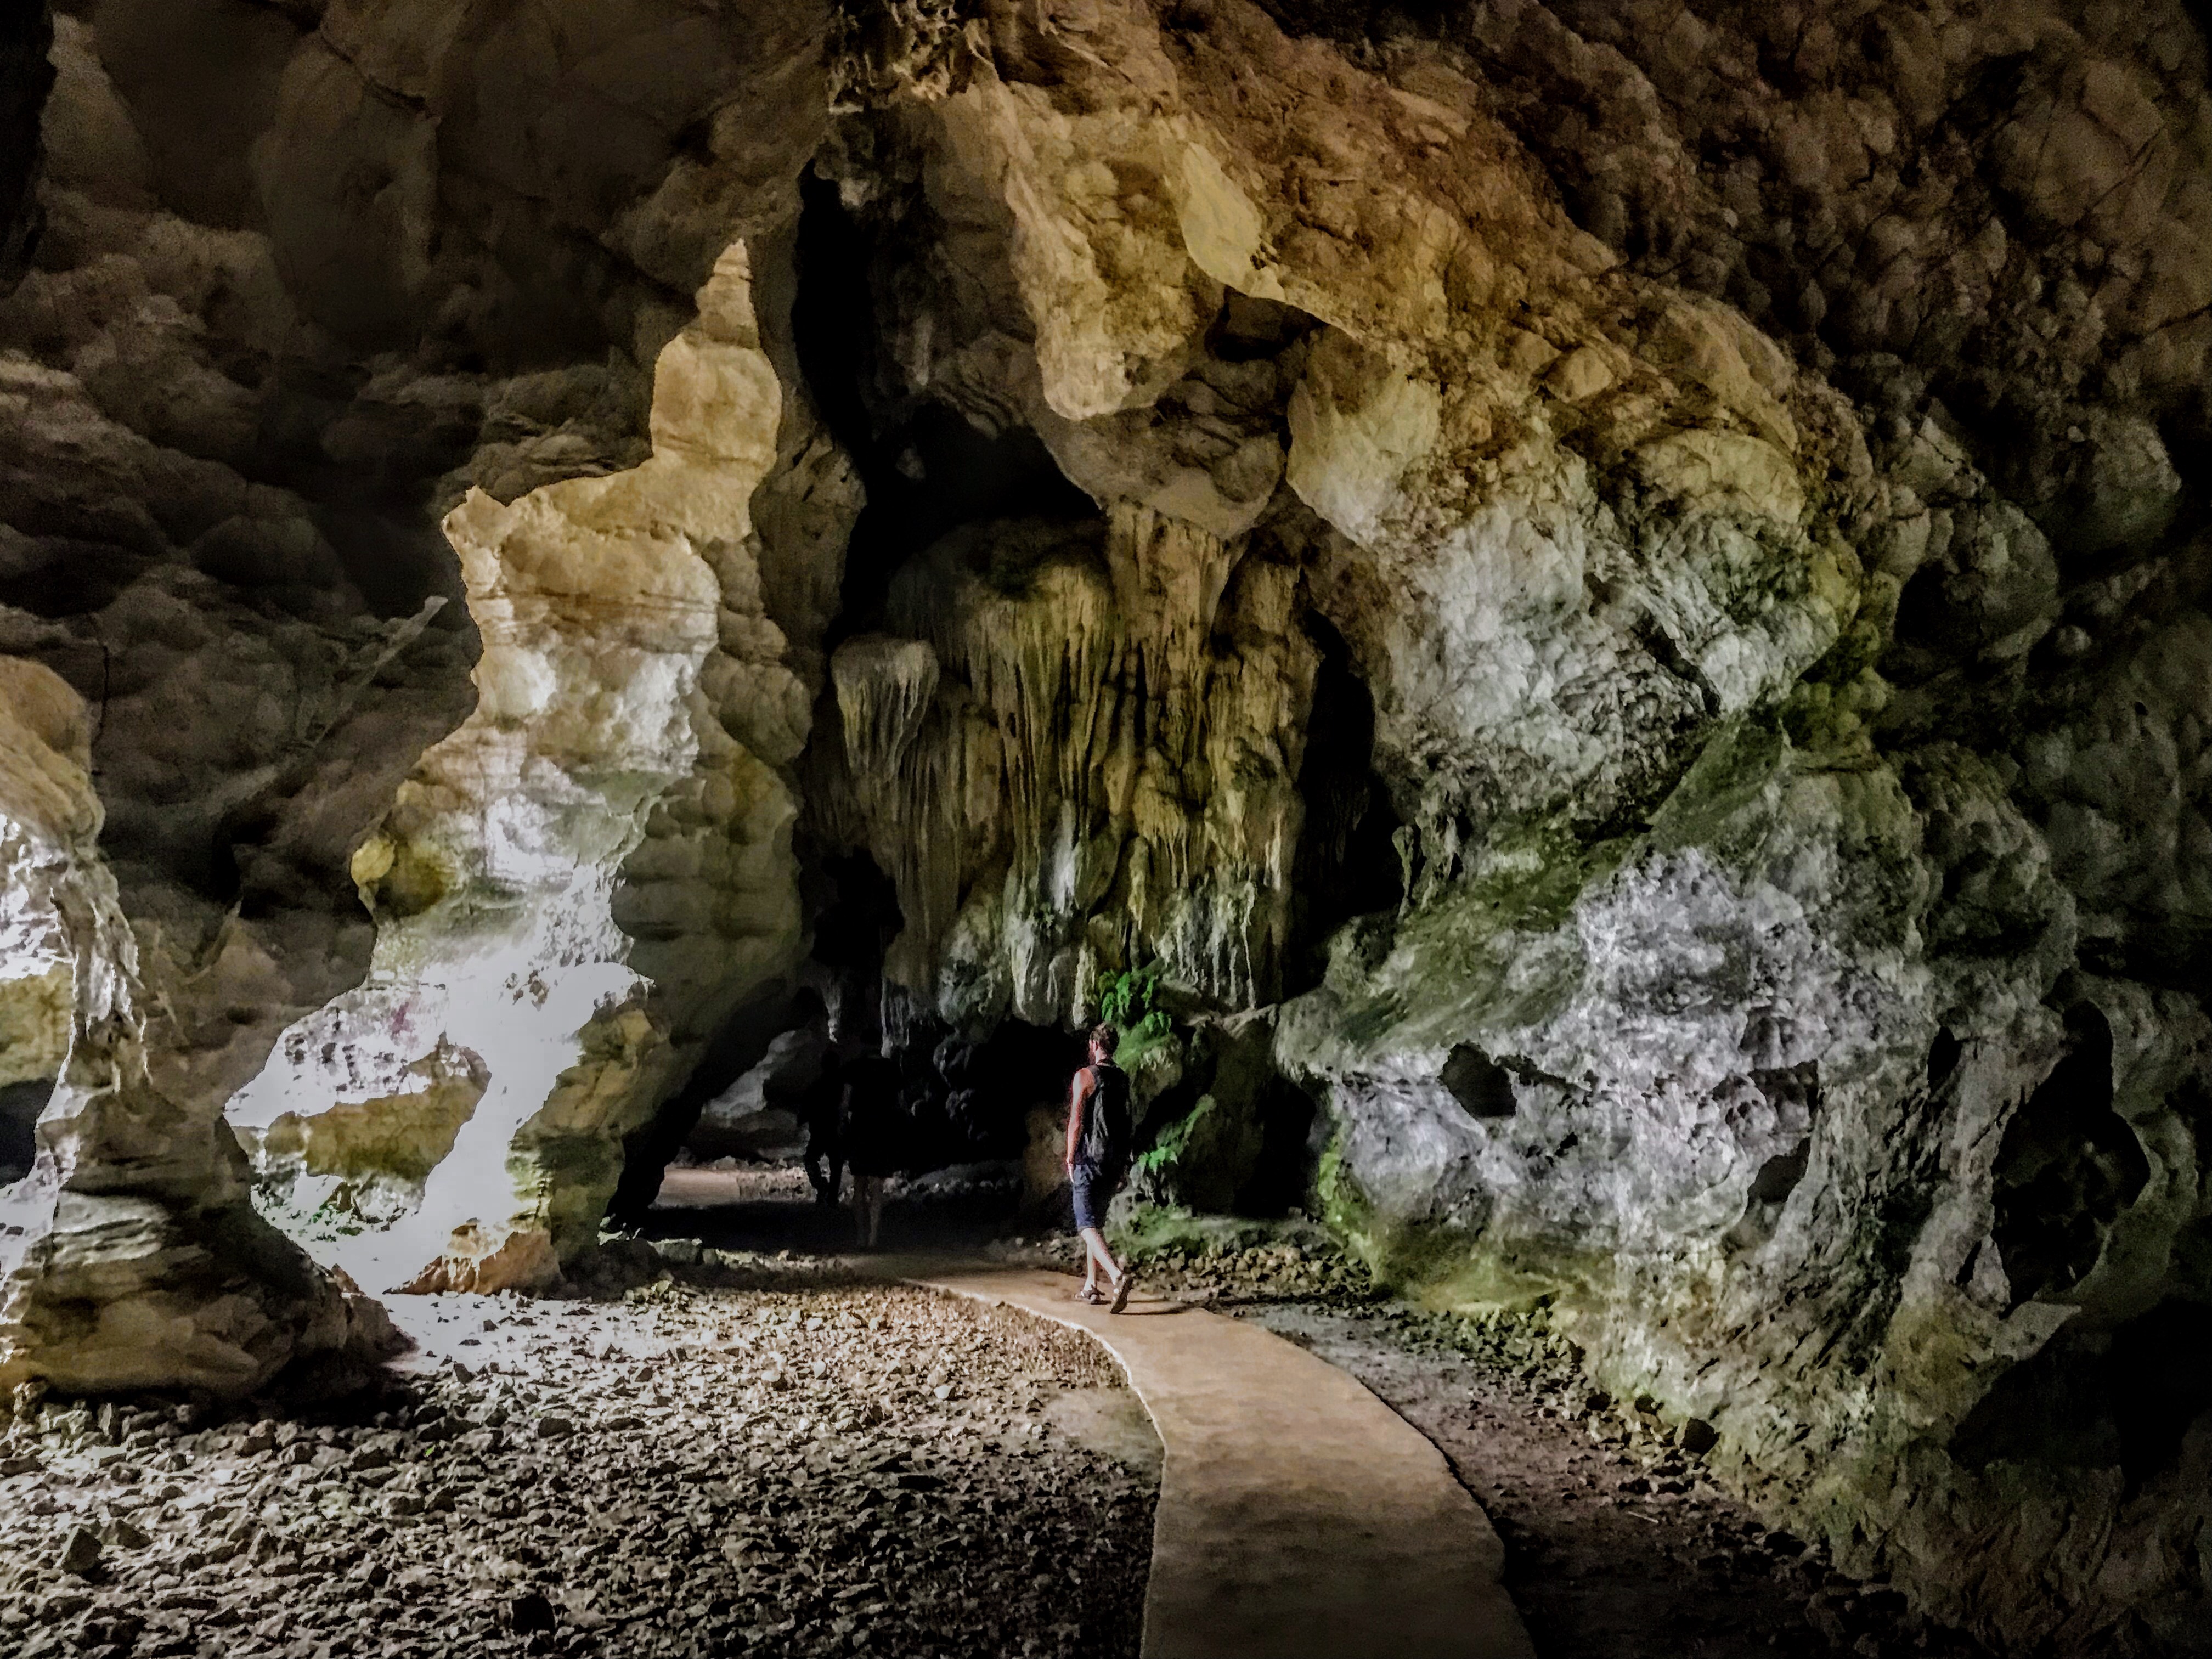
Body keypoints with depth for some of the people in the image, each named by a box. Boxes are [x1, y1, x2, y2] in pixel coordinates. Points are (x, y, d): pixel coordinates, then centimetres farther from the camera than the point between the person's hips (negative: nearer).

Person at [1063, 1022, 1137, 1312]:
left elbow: (1076, 1121, -12)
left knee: (1088, 1226, -9)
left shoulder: (1085, 1076, -10)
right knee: (1096, 1222, 17)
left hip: (1089, 1159, -7)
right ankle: (1090, 1286, 20)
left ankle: (1118, 1275, -29)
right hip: (1115, 1162, 7)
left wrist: (1070, 1159, -5)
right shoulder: (1123, 1079, 10)